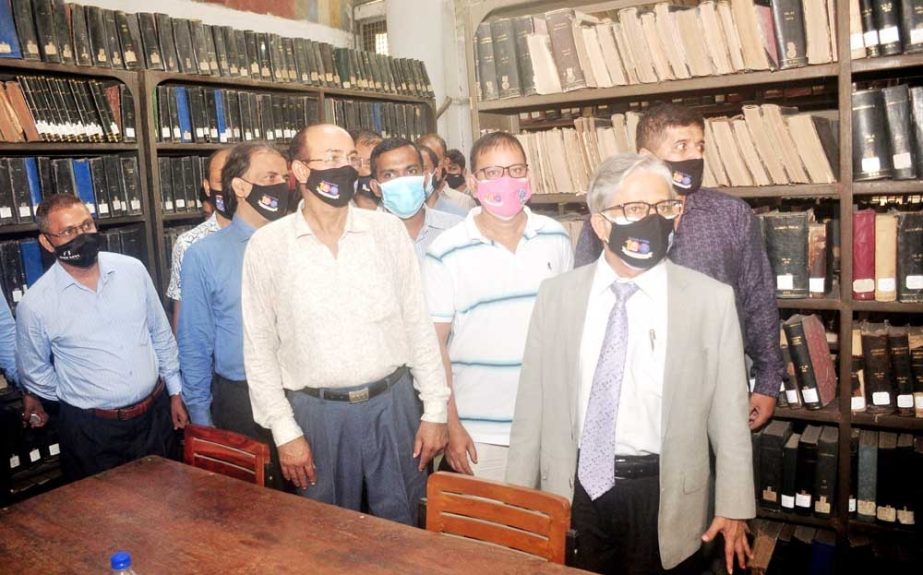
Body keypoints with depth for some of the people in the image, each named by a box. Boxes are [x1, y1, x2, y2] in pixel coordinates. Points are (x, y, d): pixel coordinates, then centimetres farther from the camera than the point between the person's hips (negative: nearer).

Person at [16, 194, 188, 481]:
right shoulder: (35, 305, -12)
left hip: (157, 414, 3)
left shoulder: (133, 269, -4)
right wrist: (81, 400, 8)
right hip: (91, 431, -2)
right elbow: (35, 375, 3)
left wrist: (175, 392, 9)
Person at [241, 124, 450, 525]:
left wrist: (435, 410, 1)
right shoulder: (267, 246, -4)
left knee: (401, 531, 16)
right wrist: (284, 431, -3)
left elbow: (417, 323, 2)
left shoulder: (388, 230, 0)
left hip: (392, 403, 1)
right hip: (317, 412, -1)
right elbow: (259, 346, 0)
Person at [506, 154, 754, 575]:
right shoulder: (556, 295, -3)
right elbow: (533, 404, 0)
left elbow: (728, 414, -2)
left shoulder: (711, 300, -7)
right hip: (576, 488, 2)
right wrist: (520, 498, 2)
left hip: (665, 494, -1)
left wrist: (734, 508, 1)